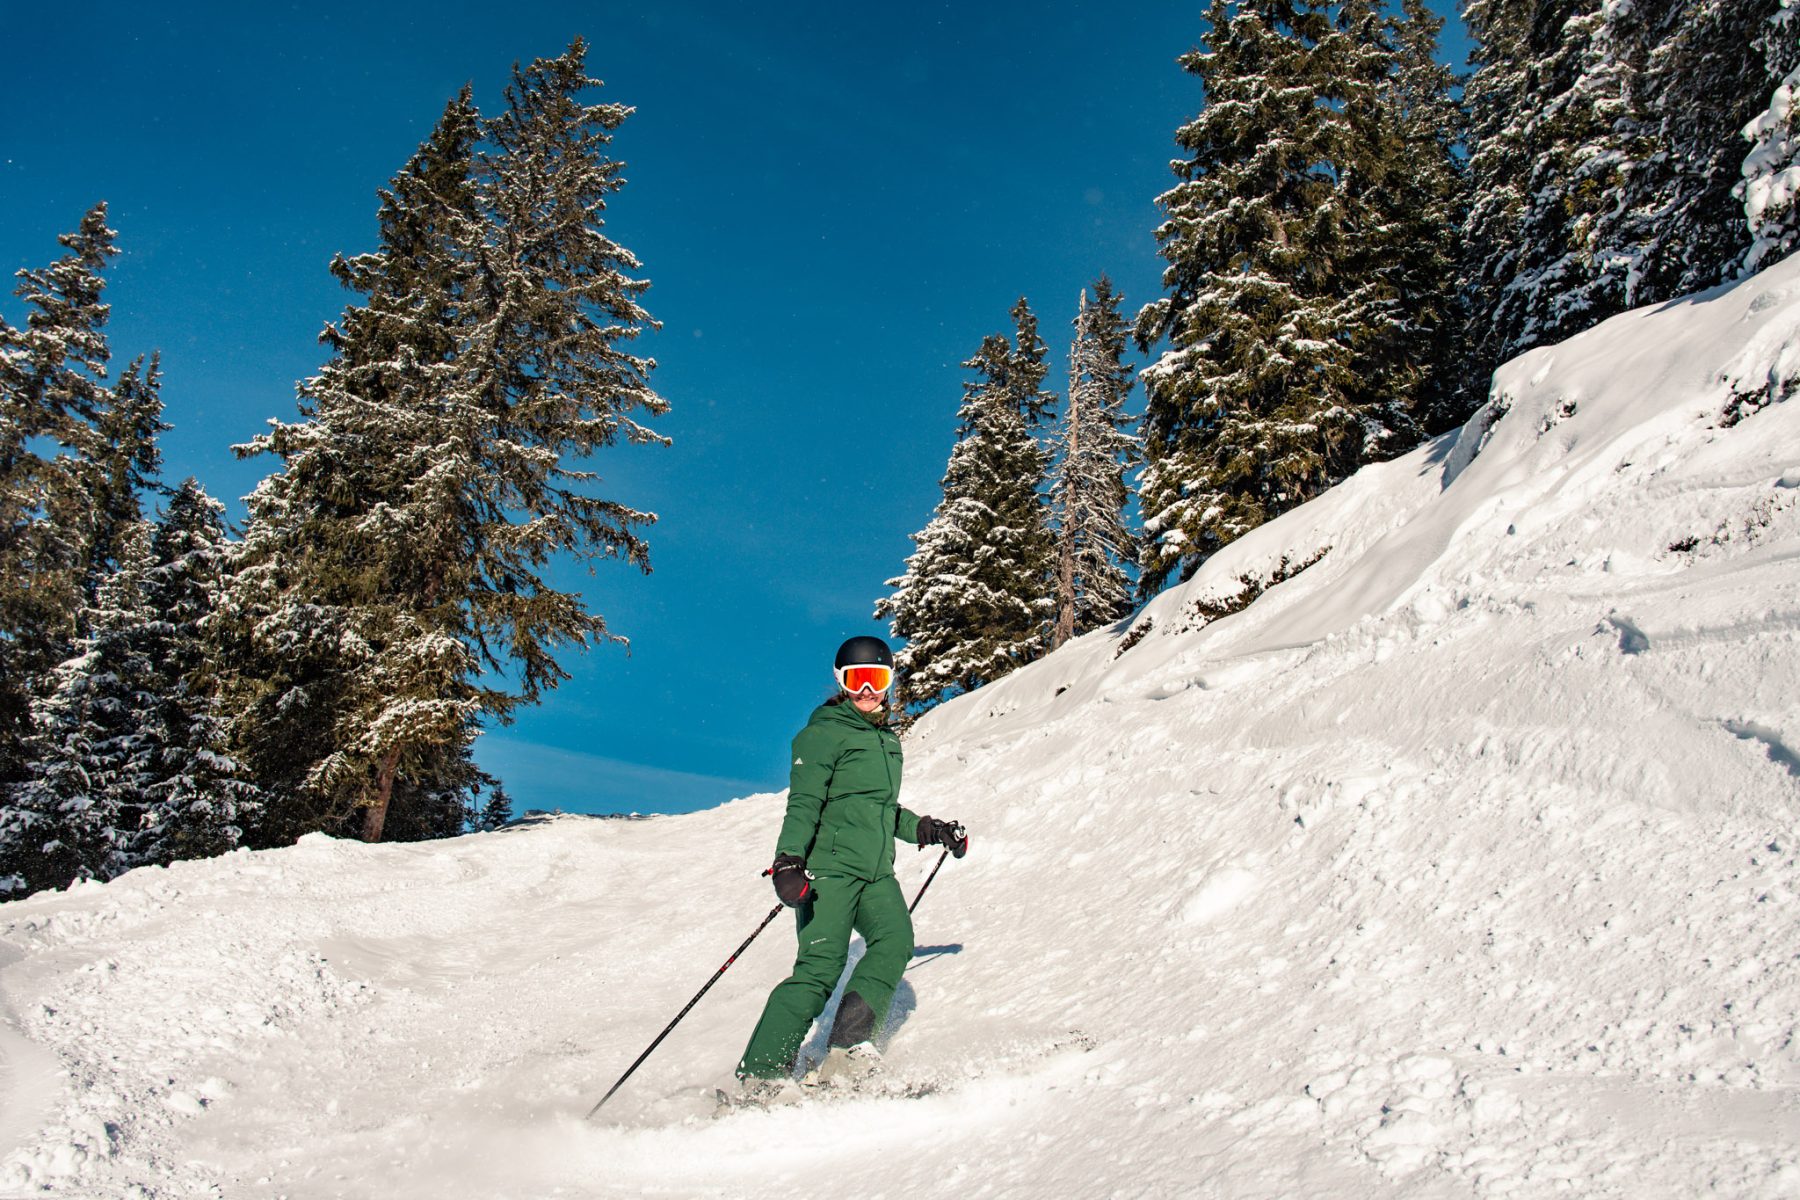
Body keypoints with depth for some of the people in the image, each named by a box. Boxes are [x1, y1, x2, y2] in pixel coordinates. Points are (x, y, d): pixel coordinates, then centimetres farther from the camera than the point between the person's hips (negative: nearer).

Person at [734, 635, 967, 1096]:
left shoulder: (888, 741, 22)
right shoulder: (824, 733, -2)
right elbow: (804, 803, -11)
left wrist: (929, 829, 28)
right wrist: (788, 860, -23)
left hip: (875, 872, 7)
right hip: (828, 867, -7)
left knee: (895, 940, -19)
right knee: (821, 967, -15)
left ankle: (847, 1047, -15)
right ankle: (759, 1074, -9)